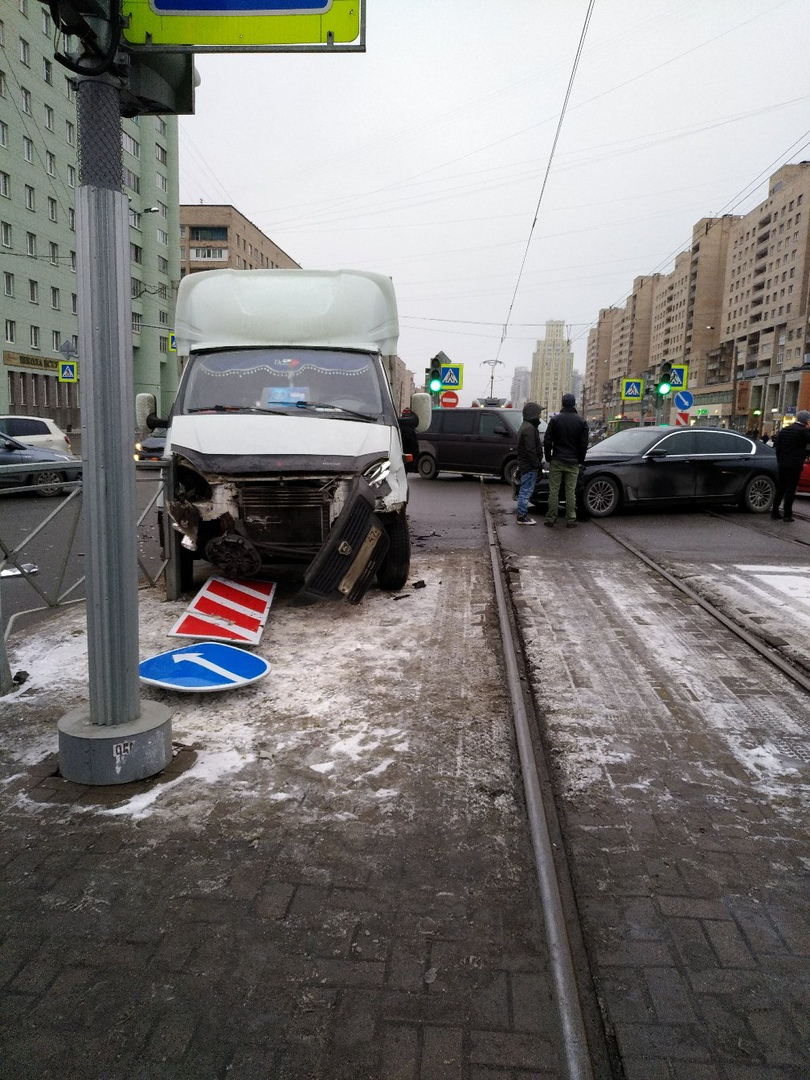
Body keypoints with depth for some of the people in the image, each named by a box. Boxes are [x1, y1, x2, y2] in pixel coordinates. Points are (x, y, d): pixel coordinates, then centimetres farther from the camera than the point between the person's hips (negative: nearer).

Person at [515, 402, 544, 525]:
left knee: (524, 491, 15)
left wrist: (537, 464, 19)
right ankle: (522, 517, 0)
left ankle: (522, 514, 21)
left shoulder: (526, 426, 17)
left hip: (524, 464, 11)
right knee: (526, 491, -5)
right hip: (529, 466, -11)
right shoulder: (529, 428, -17)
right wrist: (537, 464, -18)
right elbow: (531, 450, -22)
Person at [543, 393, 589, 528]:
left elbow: (547, 441, -4)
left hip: (556, 461, -1)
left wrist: (548, 458, 6)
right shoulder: (581, 422, 0)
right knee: (571, 492, 3)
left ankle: (550, 519, 3)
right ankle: (570, 520, 4)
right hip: (573, 462, 1)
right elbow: (584, 444, 1)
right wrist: (580, 460, 11)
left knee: (554, 491, 3)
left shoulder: (555, 419, -3)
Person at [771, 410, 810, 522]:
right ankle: (787, 515, 1)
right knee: (790, 490, -1)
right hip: (794, 466, -6)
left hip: (782, 465, 6)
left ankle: (775, 512, 14)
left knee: (780, 489, 13)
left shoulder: (784, 430, 9)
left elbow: (777, 446, 11)